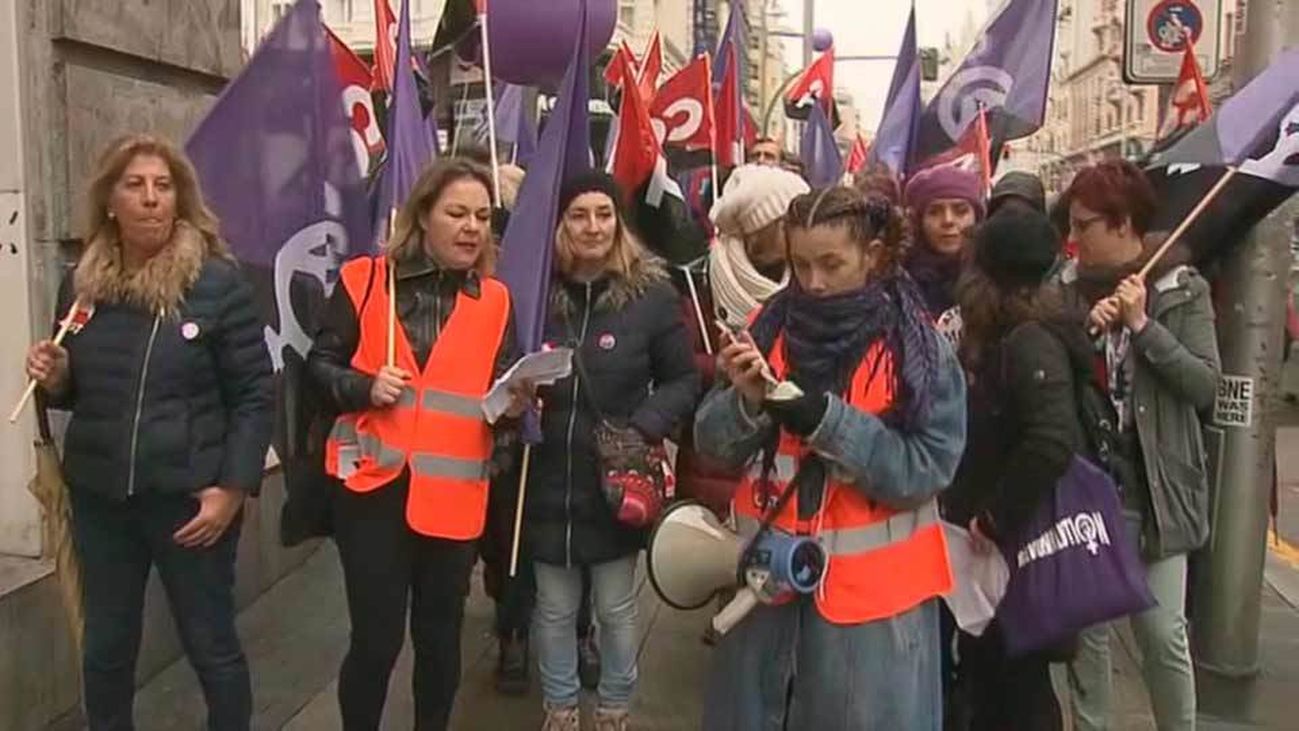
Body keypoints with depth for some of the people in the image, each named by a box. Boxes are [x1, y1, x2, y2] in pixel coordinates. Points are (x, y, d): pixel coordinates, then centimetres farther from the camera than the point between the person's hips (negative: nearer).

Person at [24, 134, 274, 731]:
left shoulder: (218, 282, -10)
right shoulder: (82, 285, 4)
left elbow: (255, 395, -10)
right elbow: (75, 393, 15)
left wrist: (233, 487, -15)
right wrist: (55, 378, -7)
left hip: (190, 497, -4)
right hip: (99, 496, 4)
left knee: (210, 645, 8)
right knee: (104, 647, 17)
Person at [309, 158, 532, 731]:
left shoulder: (494, 301, 6)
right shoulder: (364, 279, -1)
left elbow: (500, 394, 7)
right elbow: (319, 365, 3)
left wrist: (514, 403, -14)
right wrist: (365, 387, -15)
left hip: (453, 493, 2)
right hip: (374, 485, -2)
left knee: (440, 635, 15)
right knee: (376, 637, 2)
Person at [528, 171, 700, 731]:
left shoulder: (652, 294, -7)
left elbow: (683, 381, -2)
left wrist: (644, 429, -16)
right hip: (548, 482, 2)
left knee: (616, 609, 14)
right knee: (554, 609, 15)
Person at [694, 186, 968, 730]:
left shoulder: (920, 348, -6)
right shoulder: (768, 327, 1)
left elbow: (927, 470, -14)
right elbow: (713, 443, 0)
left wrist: (825, 419, -23)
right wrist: (746, 401, -21)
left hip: (873, 587, -3)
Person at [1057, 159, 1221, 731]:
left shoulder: (1182, 289, -4)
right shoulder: (1068, 288, 3)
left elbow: (1205, 385, -11)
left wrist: (1143, 325, -17)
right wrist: (1086, 332, -15)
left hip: (1152, 486, -2)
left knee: (1163, 632, 3)